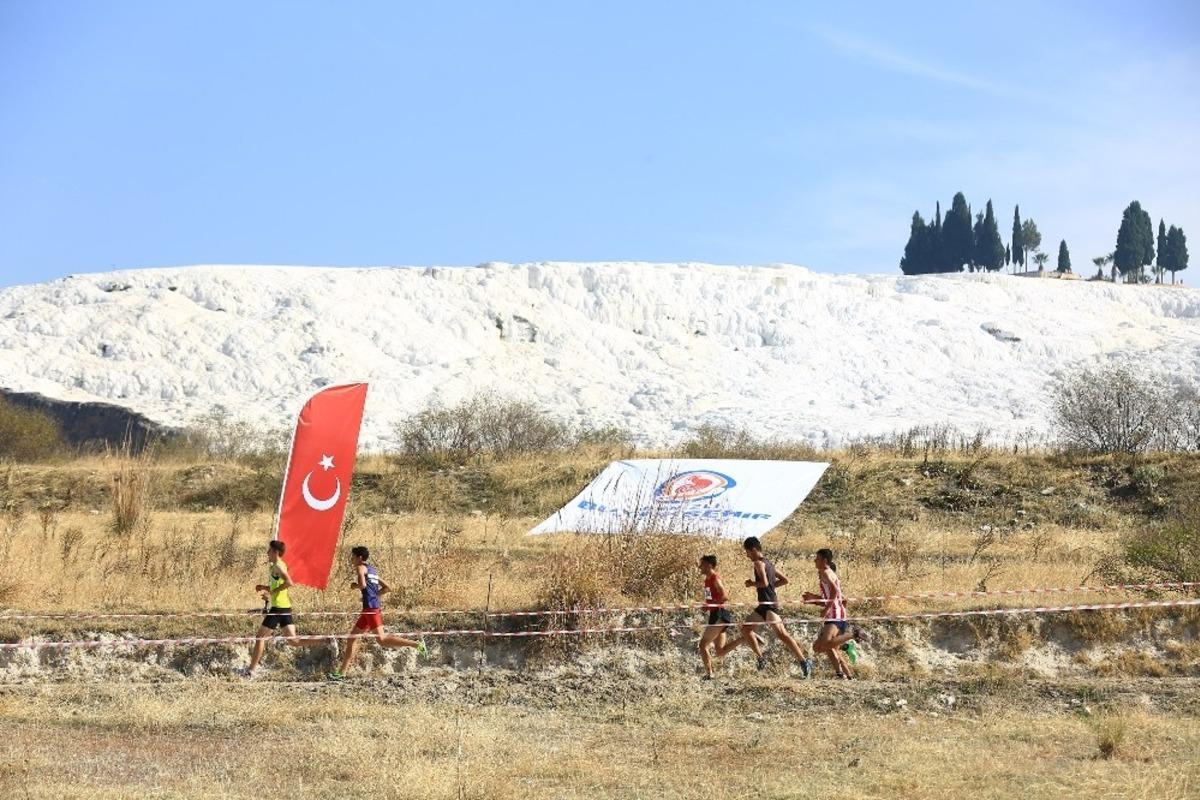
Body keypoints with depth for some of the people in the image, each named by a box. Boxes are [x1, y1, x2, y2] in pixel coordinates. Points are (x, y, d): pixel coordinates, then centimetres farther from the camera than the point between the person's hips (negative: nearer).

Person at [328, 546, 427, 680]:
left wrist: (354, 585, 0)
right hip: (370, 608, 10)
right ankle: (341, 672, 13)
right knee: (353, 638, 11)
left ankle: (416, 644, -19)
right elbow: (387, 588, 23)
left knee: (381, 639, -15)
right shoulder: (372, 570, 23)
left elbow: (362, 584, -20)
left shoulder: (361, 568, -2)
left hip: (371, 607, -10)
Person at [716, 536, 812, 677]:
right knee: (746, 627, 17)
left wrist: (752, 583, -6)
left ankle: (803, 661, -27)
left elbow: (764, 582, -22)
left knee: (781, 634, -21)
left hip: (769, 605, -10)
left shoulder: (758, 563, -8)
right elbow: (784, 580, 23)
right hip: (764, 606, 10)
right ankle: (760, 657, 22)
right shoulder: (768, 564, 19)